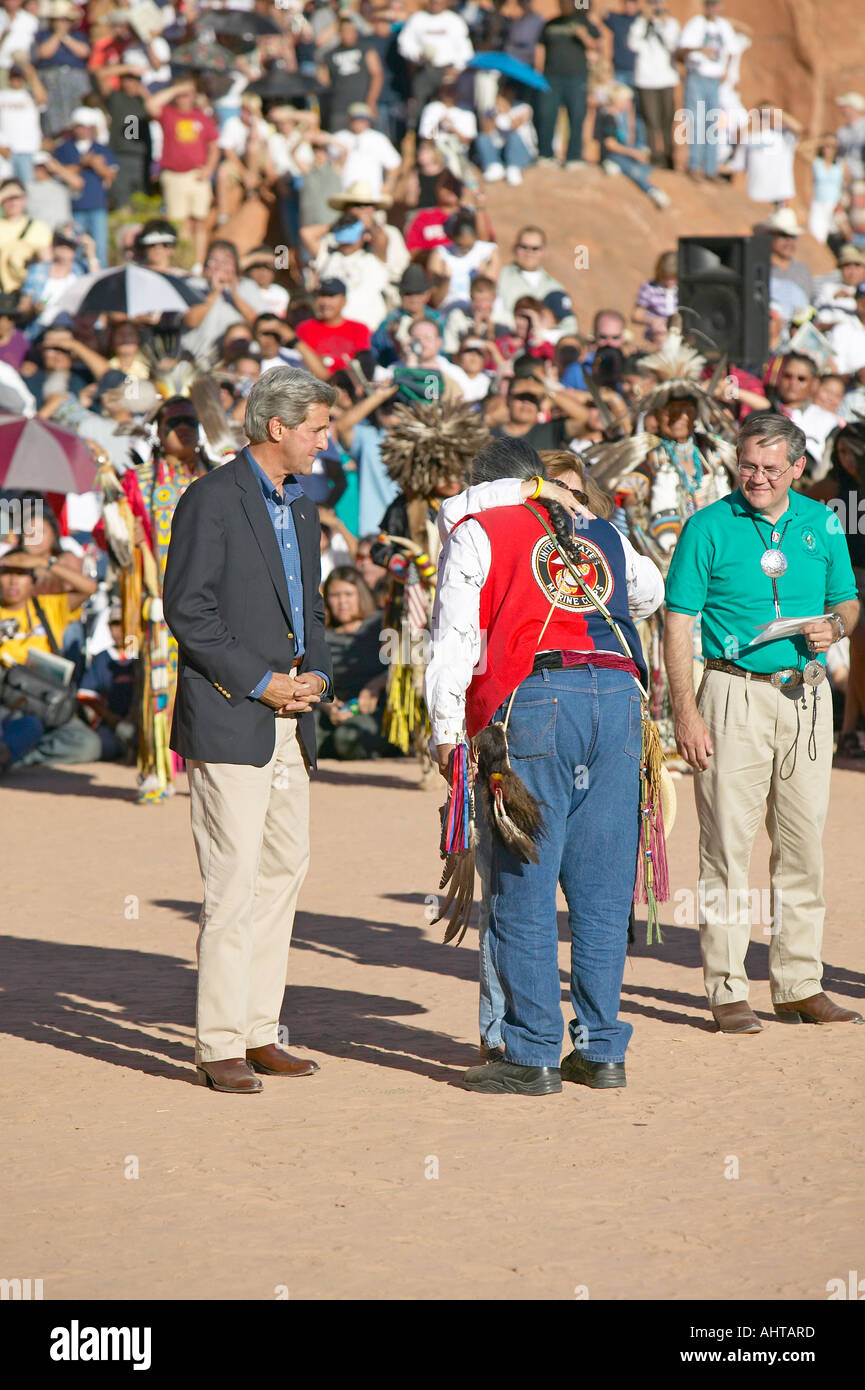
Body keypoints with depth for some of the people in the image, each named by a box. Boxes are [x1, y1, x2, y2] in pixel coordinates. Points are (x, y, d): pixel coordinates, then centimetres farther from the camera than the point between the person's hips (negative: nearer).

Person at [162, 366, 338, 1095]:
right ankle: (219, 1047, -6)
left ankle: (259, 1033, 15)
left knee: (285, 869, 9)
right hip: (228, 719, -9)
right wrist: (261, 682, -15)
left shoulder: (301, 509, 16)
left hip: (289, 721, 9)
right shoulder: (212, 500, -10)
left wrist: (316, 674, 4)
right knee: (234, 881, -10)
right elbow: (188, 611, -14)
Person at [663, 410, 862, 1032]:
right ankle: (728, 991, 1)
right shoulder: (709, 527, -3)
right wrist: (686, 712, -12)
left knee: (803, 843, 8)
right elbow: (678, 625, -4)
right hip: (736, 695, -4)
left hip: (807, 699, 4)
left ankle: (800, 986, 16)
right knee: (728, 843, -4)